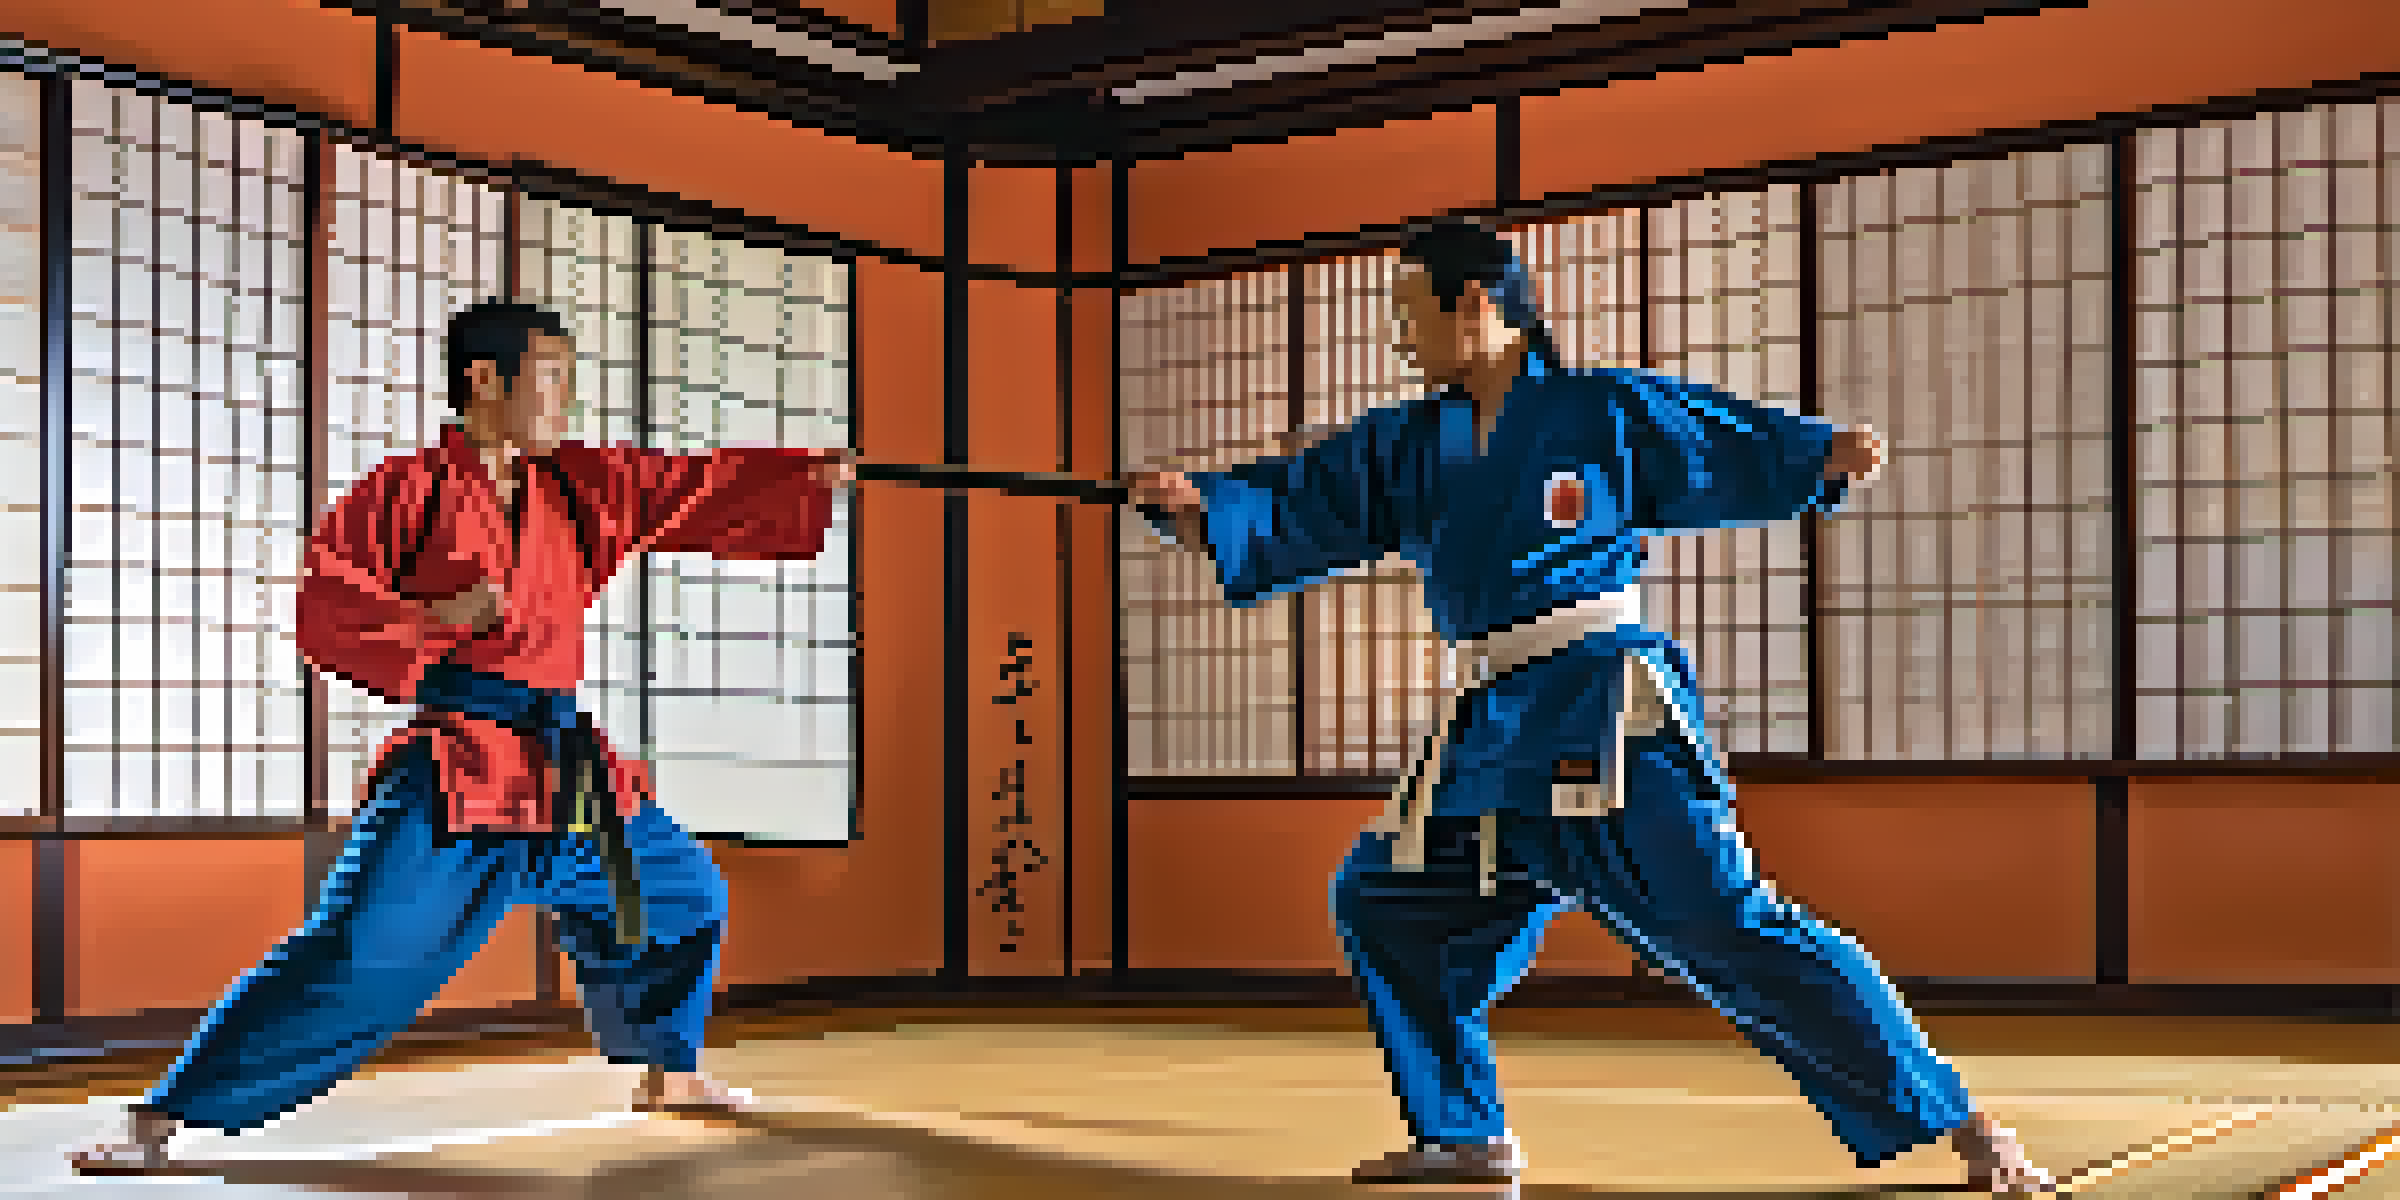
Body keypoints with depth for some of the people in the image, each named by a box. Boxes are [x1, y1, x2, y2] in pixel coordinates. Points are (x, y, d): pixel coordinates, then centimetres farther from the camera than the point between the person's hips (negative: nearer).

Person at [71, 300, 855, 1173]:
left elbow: (701, 490, 15)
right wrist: (431, 621, -23)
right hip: (452, 775, -7)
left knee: (684, 896, 19)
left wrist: (819, 473, 9)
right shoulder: (412, 488, -4)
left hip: (567, 771, 7)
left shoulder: (579, 486, 12)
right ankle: (161, 1121, -9)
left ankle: (665, 1073, 40)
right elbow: (322, 606, -8)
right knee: (353, 955, -16)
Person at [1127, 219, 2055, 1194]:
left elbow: (1740, 455, 0)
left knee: (1731, 931, -14)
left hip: (1605, 721, -7)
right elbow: (1293, 509, 9)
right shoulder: (1406, 445, 12)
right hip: (1491, 738, 7)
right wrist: (1193, 502, -7)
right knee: (1380, 901, 11)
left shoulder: (1606, 411, -2)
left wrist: (1829, 457, -18)